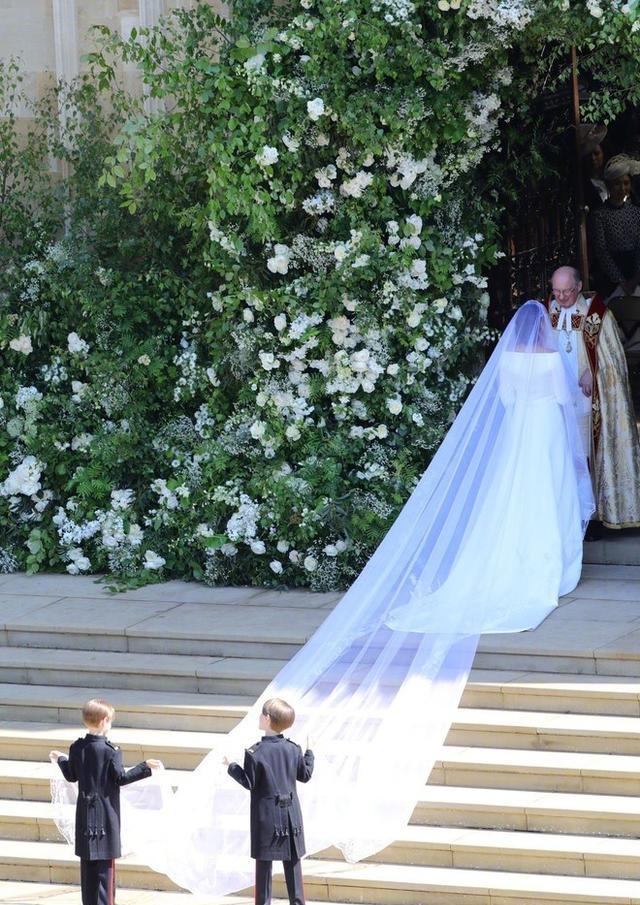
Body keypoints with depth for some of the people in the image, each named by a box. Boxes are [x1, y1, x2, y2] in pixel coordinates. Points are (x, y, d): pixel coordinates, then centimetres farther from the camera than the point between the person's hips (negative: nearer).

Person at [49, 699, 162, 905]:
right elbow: (121, 778, -13)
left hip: (85, 814, 5)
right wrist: (146, 767, -9)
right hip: (106, 813, -5)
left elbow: (71, 776, 10)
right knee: (106, 865, -1)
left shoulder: (76, 748, 1)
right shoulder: (111, 751, -15)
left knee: (87, 864, 11)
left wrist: (60, 760, 29)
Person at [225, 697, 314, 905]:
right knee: (292, 861, 9)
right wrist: (309, 753, 23)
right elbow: (305, 775, 8)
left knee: (264, 861, 4)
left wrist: (231, 767, 1)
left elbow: (249, 783, -12)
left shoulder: (255, 752, -14)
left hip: (265, 814, -4)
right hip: (290, 813, 4)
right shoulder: (293, 749, -2)